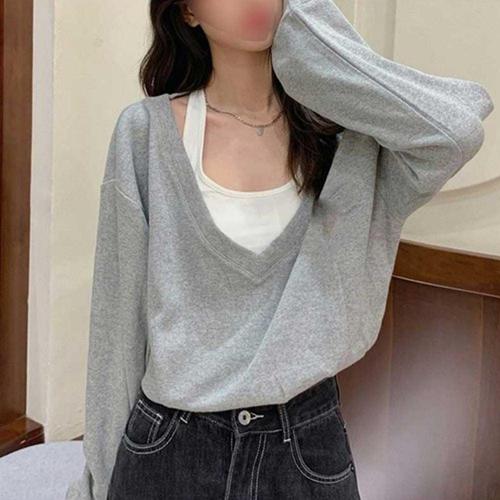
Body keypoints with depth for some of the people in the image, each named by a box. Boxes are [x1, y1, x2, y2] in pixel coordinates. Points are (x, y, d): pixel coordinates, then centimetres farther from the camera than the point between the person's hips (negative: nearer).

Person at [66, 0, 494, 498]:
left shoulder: (343, 130, -4)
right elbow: (119, 316, -1)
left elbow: (458, 129, -26)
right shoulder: (146, 130, -7)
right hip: (170, 446, -1)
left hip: (307, 445, 1)